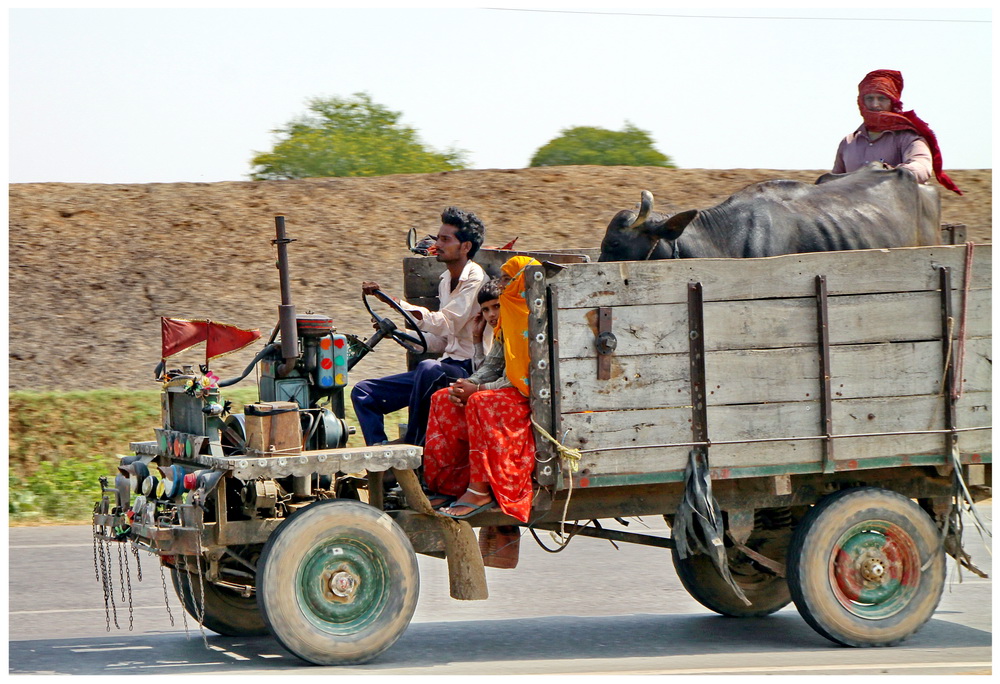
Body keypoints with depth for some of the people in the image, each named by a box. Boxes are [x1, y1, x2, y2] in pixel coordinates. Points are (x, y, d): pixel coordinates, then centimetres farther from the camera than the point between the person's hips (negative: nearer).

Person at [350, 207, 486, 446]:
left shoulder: (475, 279, -10)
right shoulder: (446, 280, 16)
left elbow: (446, 324, -23)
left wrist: (395, 301, -26)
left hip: (469, 370, -9)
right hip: (447, 366, 9)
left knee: (429, 369, -42)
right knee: (364, 393, 1)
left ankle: (413, 443, -27)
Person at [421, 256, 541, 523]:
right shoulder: (509, 317, 17)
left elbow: (529, 379, -20)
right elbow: (493, 364, 15)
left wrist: (478, 389, -21)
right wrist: (467, 384, -6)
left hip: (530, 399, -10)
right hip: (510, 390, 10)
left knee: (481, 403, -33)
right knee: (443, 399, -4)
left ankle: (480, 491, -33)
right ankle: (442, 486, -9)